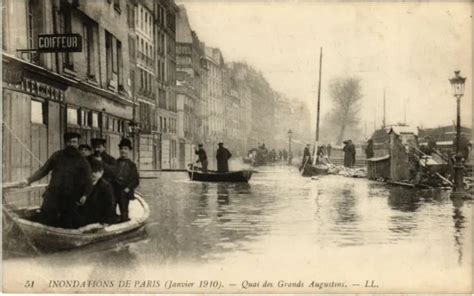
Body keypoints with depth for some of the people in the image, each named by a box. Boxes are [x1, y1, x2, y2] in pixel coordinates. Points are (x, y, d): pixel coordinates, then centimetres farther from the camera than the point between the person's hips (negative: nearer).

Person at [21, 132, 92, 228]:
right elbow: (43, 170, 14)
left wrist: (85, 195, -19)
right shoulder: (57, 156, 10)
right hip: (52, 196, 1)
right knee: (44, 220, -5)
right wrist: (29, 180, 4)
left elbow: (88, 181, -2)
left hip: (70, 199, -1)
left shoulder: (82, 162, 4)